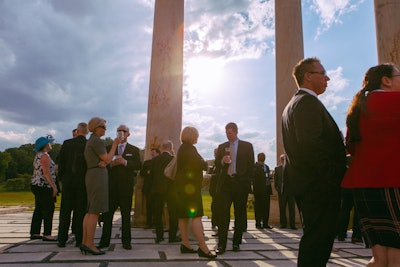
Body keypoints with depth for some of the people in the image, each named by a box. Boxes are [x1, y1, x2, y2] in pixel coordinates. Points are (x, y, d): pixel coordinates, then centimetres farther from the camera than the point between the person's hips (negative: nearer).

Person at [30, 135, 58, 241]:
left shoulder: (38, 155, 17)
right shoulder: (44, 155, -14)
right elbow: (46, 172, -21)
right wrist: (54, 186, -19)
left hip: (37, 185, 10)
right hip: (44, 186, -10)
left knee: (39, 209, 13)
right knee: (48, 209, -6)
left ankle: (34, 233, 18)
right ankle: (47, 235, -4)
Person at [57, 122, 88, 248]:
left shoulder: (67, 143, 0)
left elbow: (60, 161, 0)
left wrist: (61, 177, 11)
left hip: (68, 181, 2)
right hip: (83, 181, -1)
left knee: (65, 210, 10)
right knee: (80, 210, 5)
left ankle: (62, 239, 13)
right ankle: (79, 239, 7)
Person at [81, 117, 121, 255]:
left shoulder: (89, 141, 19)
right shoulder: (96, 141, -11)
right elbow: (107, 159, -11)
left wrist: (102, 162, -4)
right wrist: (115, 144, -3)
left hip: (91, 175, 10)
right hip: (98, 175, -10)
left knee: (90, 210, 9)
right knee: (95, 211, -8)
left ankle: (84, 242, 11)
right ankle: (90, 244, -5)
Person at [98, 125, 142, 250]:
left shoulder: (134, 150, 9)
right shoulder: (109, 148, 14)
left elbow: (138, 165, -4)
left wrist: (125, 162, -16)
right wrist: (112, 163, -14)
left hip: (126, 185, -1)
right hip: (111, 185, 1)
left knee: (126, 214, 4)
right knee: (107, 213, 2)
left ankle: (126, 241, 11)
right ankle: (105, 241, 12)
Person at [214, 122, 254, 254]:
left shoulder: (247, 146, 6)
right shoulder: (222, 147, 13)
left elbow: (251, 165, 5)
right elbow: (217, 164, 12)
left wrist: (247, 182, -3)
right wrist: (222, 161, -10)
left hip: (240, 183, -1)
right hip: (225, 183, 1)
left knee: (240, 214, 5)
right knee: (223, 214, -3)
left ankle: (236, 243, 16)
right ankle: (221, 244, 0)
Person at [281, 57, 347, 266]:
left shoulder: (293, 104, 21)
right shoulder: (308, 102, -12)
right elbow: (311, 143, -23)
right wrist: (332, 177, -19)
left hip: (305, 182, 11)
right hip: (318, 185, -11)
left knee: (314, 237, 18)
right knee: (318, 238, -5)